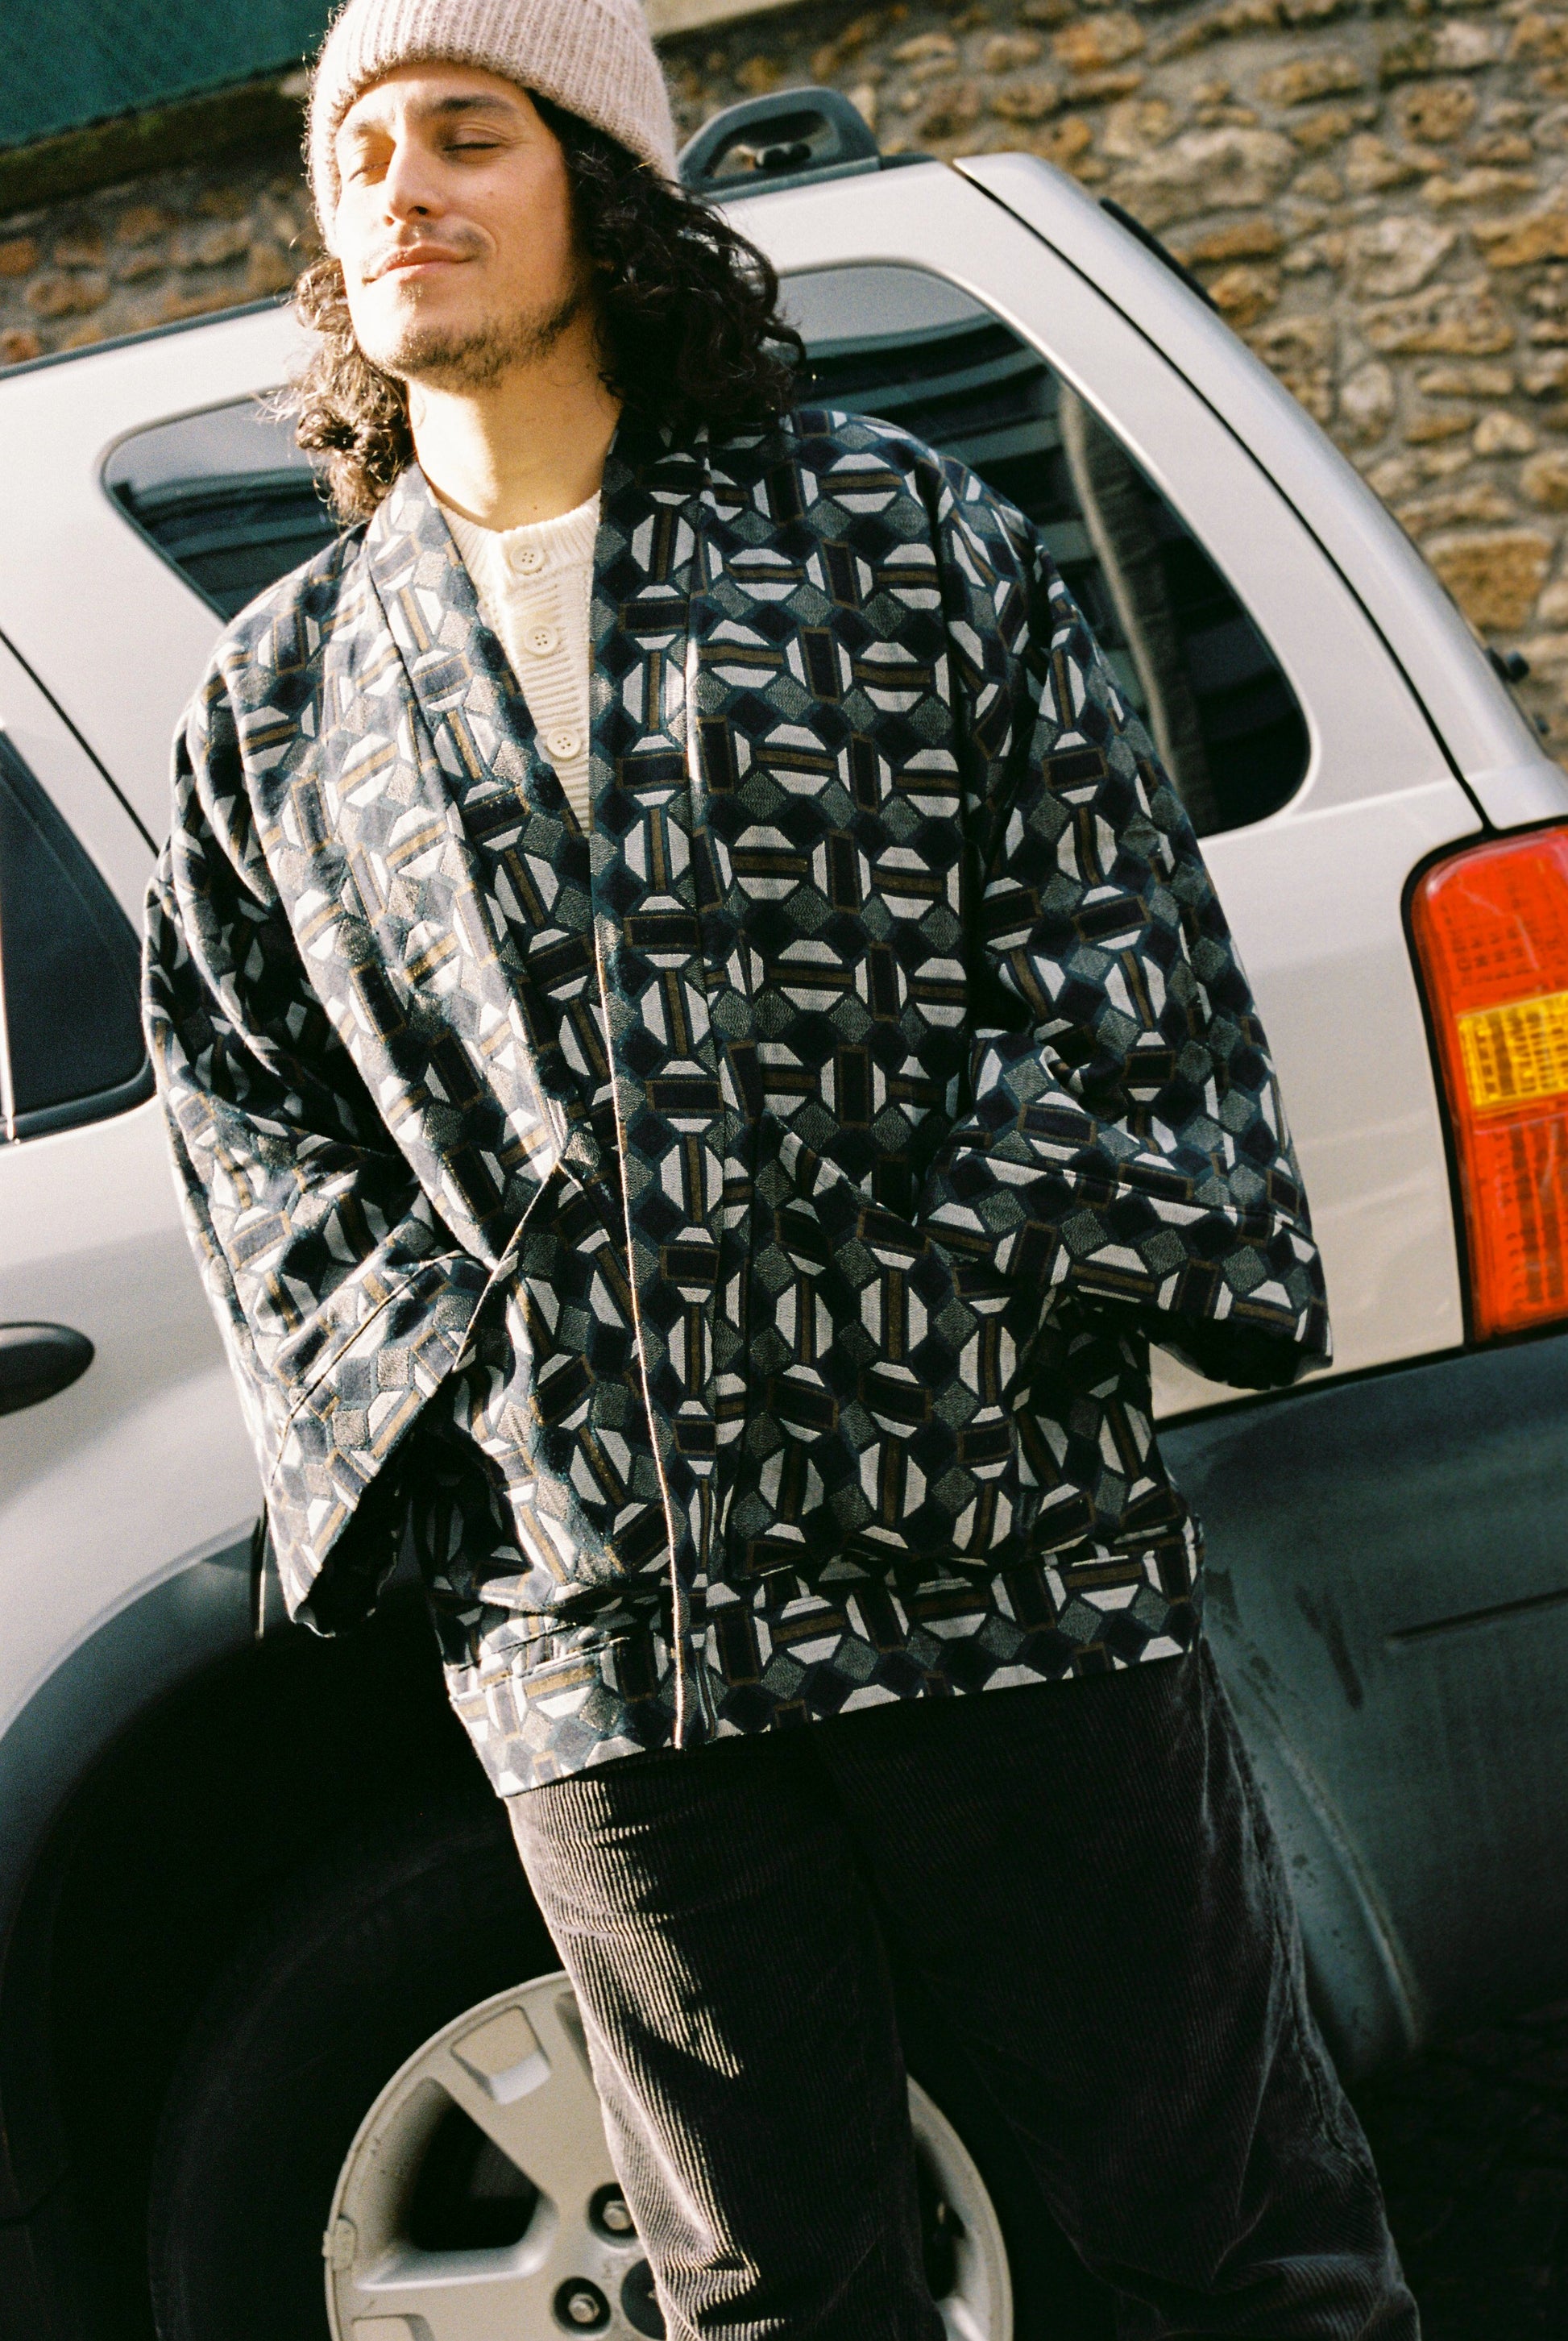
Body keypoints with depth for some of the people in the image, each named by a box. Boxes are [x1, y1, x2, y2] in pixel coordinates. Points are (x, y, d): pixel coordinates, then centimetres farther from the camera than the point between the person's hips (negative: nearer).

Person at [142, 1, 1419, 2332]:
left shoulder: (893, 533, 7)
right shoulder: (281, 700, 13)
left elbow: (1118, 943, 3)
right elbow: (246, 1104, 14)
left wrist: (976, 1288, -8)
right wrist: (434, 1383, -1)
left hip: (1007, 1566, -2)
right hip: (589, 1631, 3)